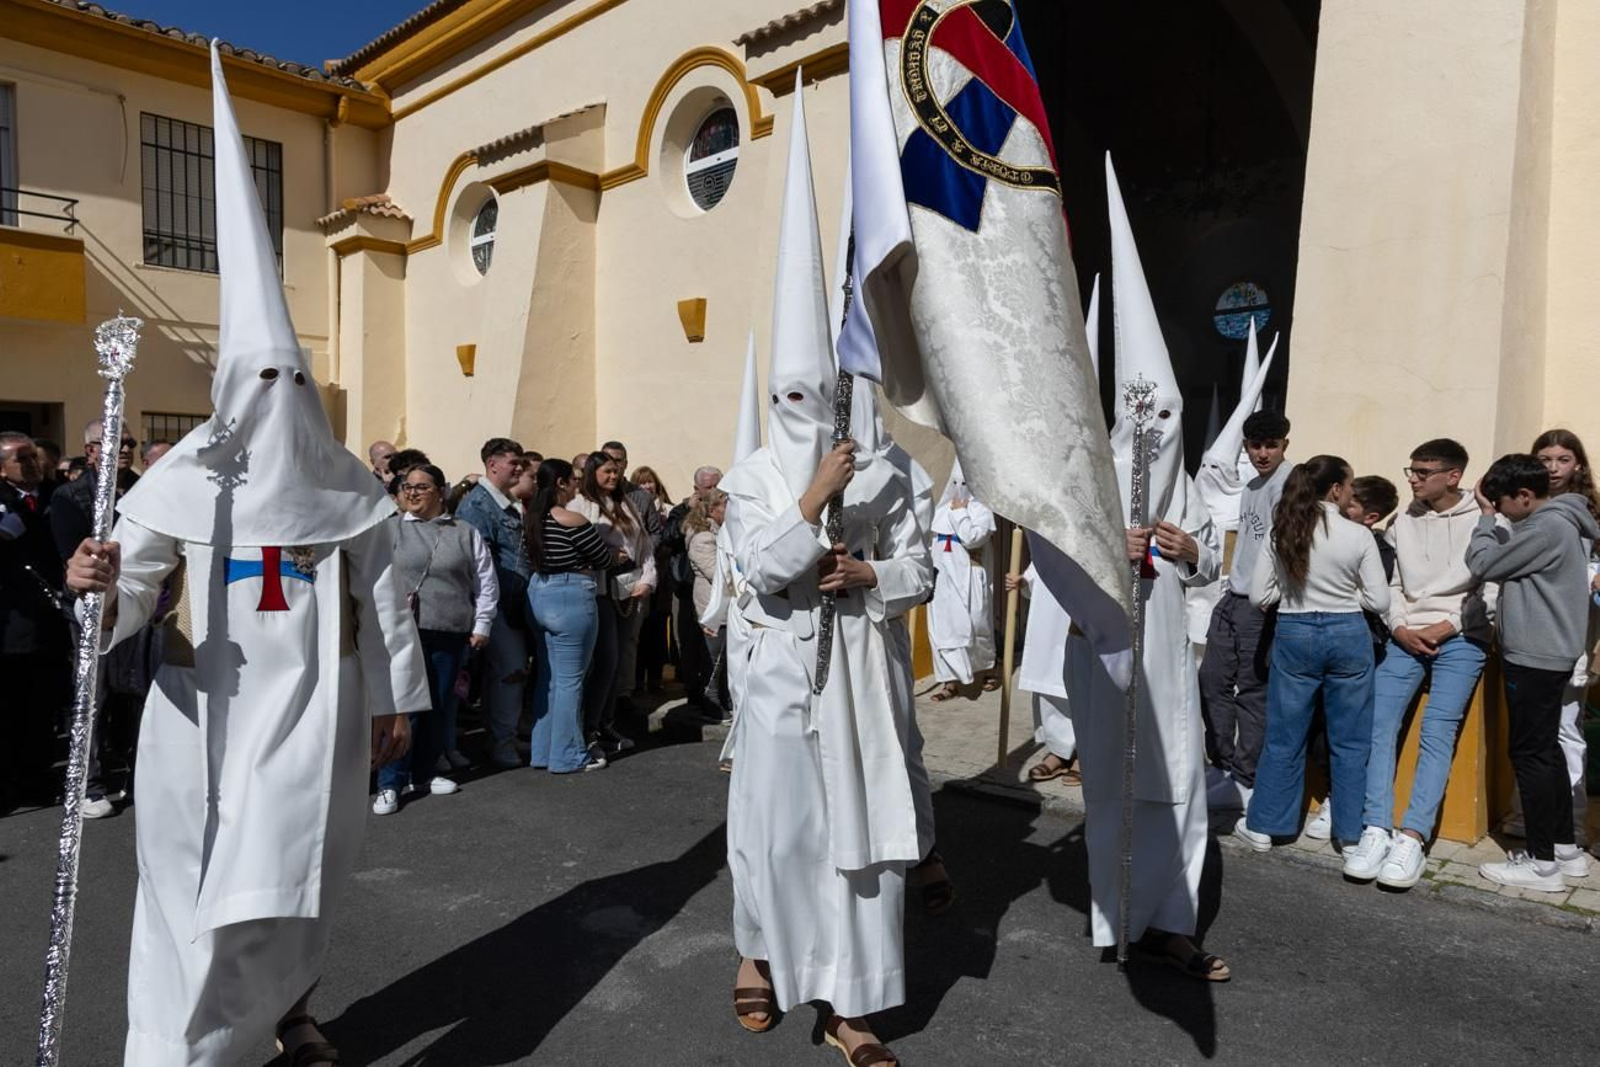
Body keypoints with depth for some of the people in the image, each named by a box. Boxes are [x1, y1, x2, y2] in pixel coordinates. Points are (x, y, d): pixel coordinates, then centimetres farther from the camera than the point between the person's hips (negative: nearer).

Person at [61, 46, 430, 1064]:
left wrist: (396, 697, 6)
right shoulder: (183, 479, -3)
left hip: (315, 705, 1)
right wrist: (98, 583, -31)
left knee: (298, 879, 9)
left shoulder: (347, 485, 1)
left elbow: (384, 595, 4)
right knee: (202, 886, 3)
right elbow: (131, 593, -8)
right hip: (208, 708, -1)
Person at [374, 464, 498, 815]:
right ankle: (391, 783, 4)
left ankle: (424, 771, 27)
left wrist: (481, 625, 6)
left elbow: (486, 583, 11)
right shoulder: (388, 530, 5)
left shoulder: (465, 534, 9)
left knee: (440, 706, 11)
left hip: (451, 636, 3)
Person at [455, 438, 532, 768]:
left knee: (511, 671, 13)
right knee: (510, 671, -7)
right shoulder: (477, 504, -11)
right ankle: (503, 744, 5)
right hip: (500, 603, -9)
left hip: (516, 603, 9)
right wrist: (509, 596, -20)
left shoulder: (510, 504, 17)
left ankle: (502, 740, 23)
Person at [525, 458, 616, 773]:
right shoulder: (572, 521, -17)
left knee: (547, 677, 17)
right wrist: (615, 554, 15)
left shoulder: (533, 517, 6)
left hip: (538, 596, 8)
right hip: (571, 599, -8)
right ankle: (567, 756, 10)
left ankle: (542, 751, 25)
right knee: (569, 680, 1)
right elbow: (604, 560, -9)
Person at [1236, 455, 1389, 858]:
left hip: (1294, 634, 2)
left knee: (1284, 737, 11)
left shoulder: (1281, 532, -4)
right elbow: (1379, 601, -6)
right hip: (1347, 635, -1)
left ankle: (1262, 826, 19)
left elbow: (1258, 596, -2)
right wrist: (1345, 592, 11)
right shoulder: (1358, 535, -9)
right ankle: (1352, 836, 19)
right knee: (1350, 742, 11)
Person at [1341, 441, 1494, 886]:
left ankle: (1412, 839, -15)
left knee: (1437, 732, -13)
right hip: (1405, 637, 4)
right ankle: (1377, 830, -10)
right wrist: (1399, 628, -3)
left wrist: (1445, 627, -10)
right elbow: (1390, 583, 12)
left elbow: (1492, 590, -4)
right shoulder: (1402, 523, 12)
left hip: (1460, 640, -4)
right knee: (1378, 725, -10)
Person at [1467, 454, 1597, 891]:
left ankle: (1543, 864, 4)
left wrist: (1486, 516, -4)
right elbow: (1509, 558, 13)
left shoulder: (1546, 528, -20)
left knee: (1529, 753, -3)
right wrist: (1494, 519, 3)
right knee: (1546, 749, 17)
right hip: (1547, 653, 10)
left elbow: (1482, 565, -15)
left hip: (1534, 657, -10)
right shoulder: (1561, 523, 12)